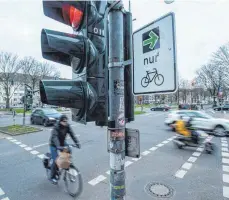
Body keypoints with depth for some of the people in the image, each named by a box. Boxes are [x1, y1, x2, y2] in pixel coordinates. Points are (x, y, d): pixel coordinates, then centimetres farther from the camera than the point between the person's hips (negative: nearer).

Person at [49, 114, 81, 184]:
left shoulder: (67, 126, -14)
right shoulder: (56, 127, -27)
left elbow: (72, 134, -20)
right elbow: (54, 137, -40)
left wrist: (77, 142, -34)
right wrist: (58, 146, -55)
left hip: (62, 142, 5)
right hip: (54, 144, -5)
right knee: (55, 160, -8)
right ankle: (52, 177, 13)